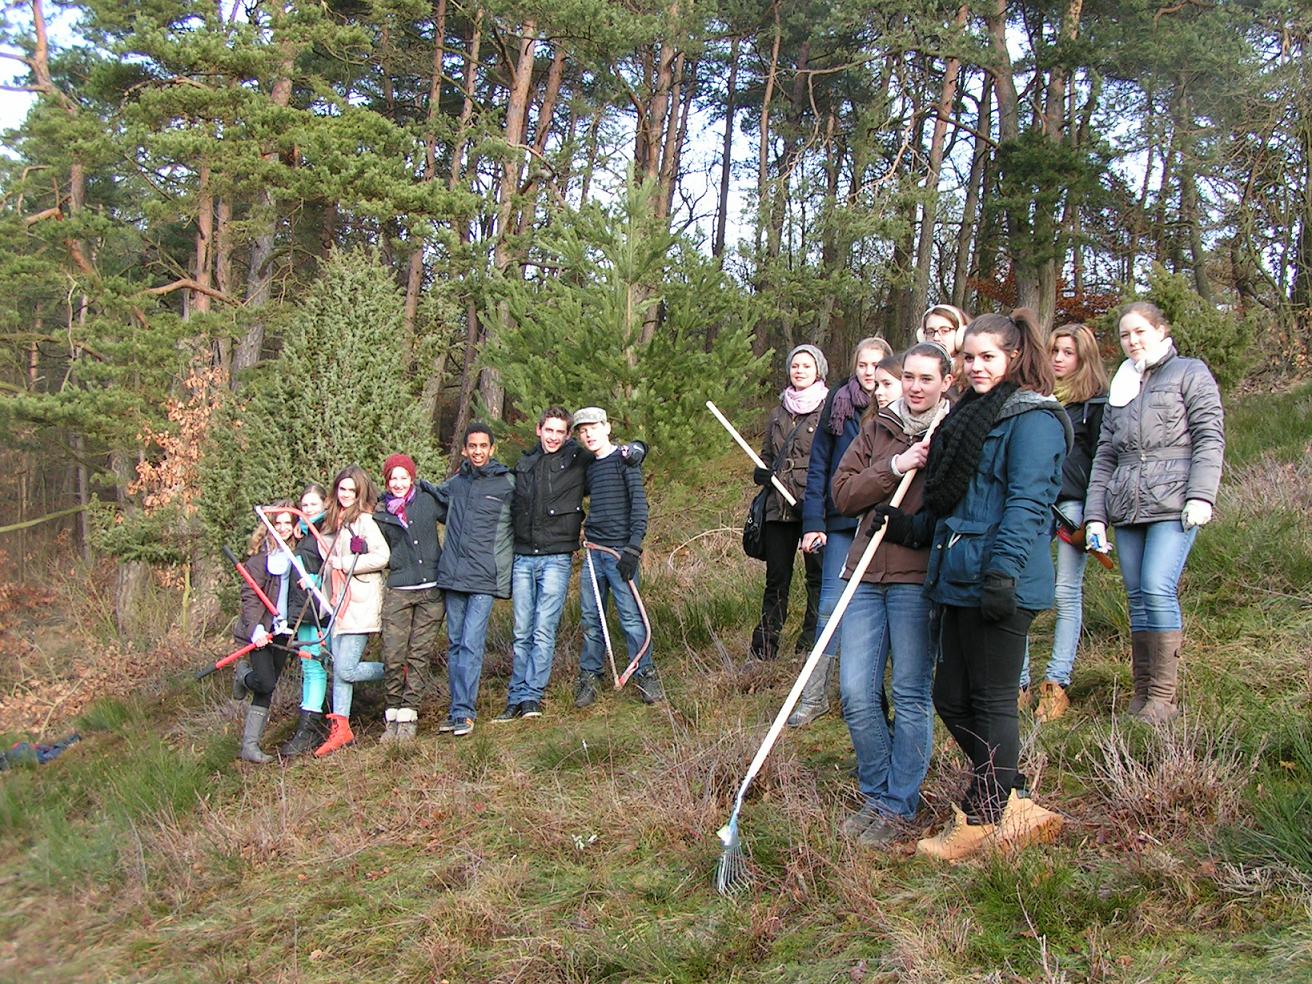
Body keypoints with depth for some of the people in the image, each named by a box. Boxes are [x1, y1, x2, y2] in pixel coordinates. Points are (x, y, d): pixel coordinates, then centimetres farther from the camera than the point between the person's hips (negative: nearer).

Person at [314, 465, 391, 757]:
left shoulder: (364, 520, -9)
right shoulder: (335, 522, 16)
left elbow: (382, 556, -20)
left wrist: (345, 563, -15)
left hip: (360, 605, -8)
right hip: (338, 605, 8)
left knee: (347, 670, -10)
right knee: (338, 669, 6)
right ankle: (340, 729, 10)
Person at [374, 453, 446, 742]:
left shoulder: (428, 500, 6)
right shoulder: (381, 514, 7)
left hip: (432, 590, 0)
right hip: (398, 592, 0)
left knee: (420, 655, 0)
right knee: (393, 656, -7)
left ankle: (408, 715, 7)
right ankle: (393, 715, 6)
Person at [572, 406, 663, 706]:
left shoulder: (624, 459, -4)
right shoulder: (587, 467, 15)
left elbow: (639, 504, -11)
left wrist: (633, 548, -17)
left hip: (620, 551, -6)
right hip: (593, 552, 6)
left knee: (631, 616, -6)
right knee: (591, 617, 8)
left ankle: (645, 674, 4)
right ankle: (589, 676, 16)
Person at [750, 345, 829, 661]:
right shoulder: (778, 413, 19)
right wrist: (761, 472, 6)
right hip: (779, 505, 5)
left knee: (818, 576, -1)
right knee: (776, 577, 7)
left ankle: (811, 645, 7)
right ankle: (763, 649, 11)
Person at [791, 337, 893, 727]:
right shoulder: (838, 406, 4)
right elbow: (818, 467, 4)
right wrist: (813, 523, -3)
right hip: (842, 521, 0)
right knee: (830, 605, -3)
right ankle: (814, 695, 3)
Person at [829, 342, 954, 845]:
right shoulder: (877, 428, 13)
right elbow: (842, 493, 5)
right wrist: (894, 468, -8)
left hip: (918, 578, -4)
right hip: (866, 574, 4)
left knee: (911, 695, 2)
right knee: (855, 694, 1)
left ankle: (898, 806, 14)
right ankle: (876, 794, 19)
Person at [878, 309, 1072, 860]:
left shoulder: (1033, 420, -8)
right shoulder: (972, 415, 20)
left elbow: (1027, 503, -18)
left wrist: (1003, 571, -26)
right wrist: (913, 529, 12)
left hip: (1001, 586, -10)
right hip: (961, 582, 10)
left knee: (991, 701, 0)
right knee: (951, 699, 12)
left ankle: (978, 823, 12)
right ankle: (1017, 809, 24)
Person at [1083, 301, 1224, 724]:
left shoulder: (1190, 373, 7)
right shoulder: (1120, 388, 22)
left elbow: (1209, 437, -2)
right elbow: (1104, 456, 19)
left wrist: (1201, 495, -14)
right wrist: (1094, 515, 10)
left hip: (1171, 505, -5)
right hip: (1126, 509, 6)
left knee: (1158, 591, -17)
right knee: (1136, 597, 4)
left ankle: (1164, 696, -11)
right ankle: (1142, 692, 9)